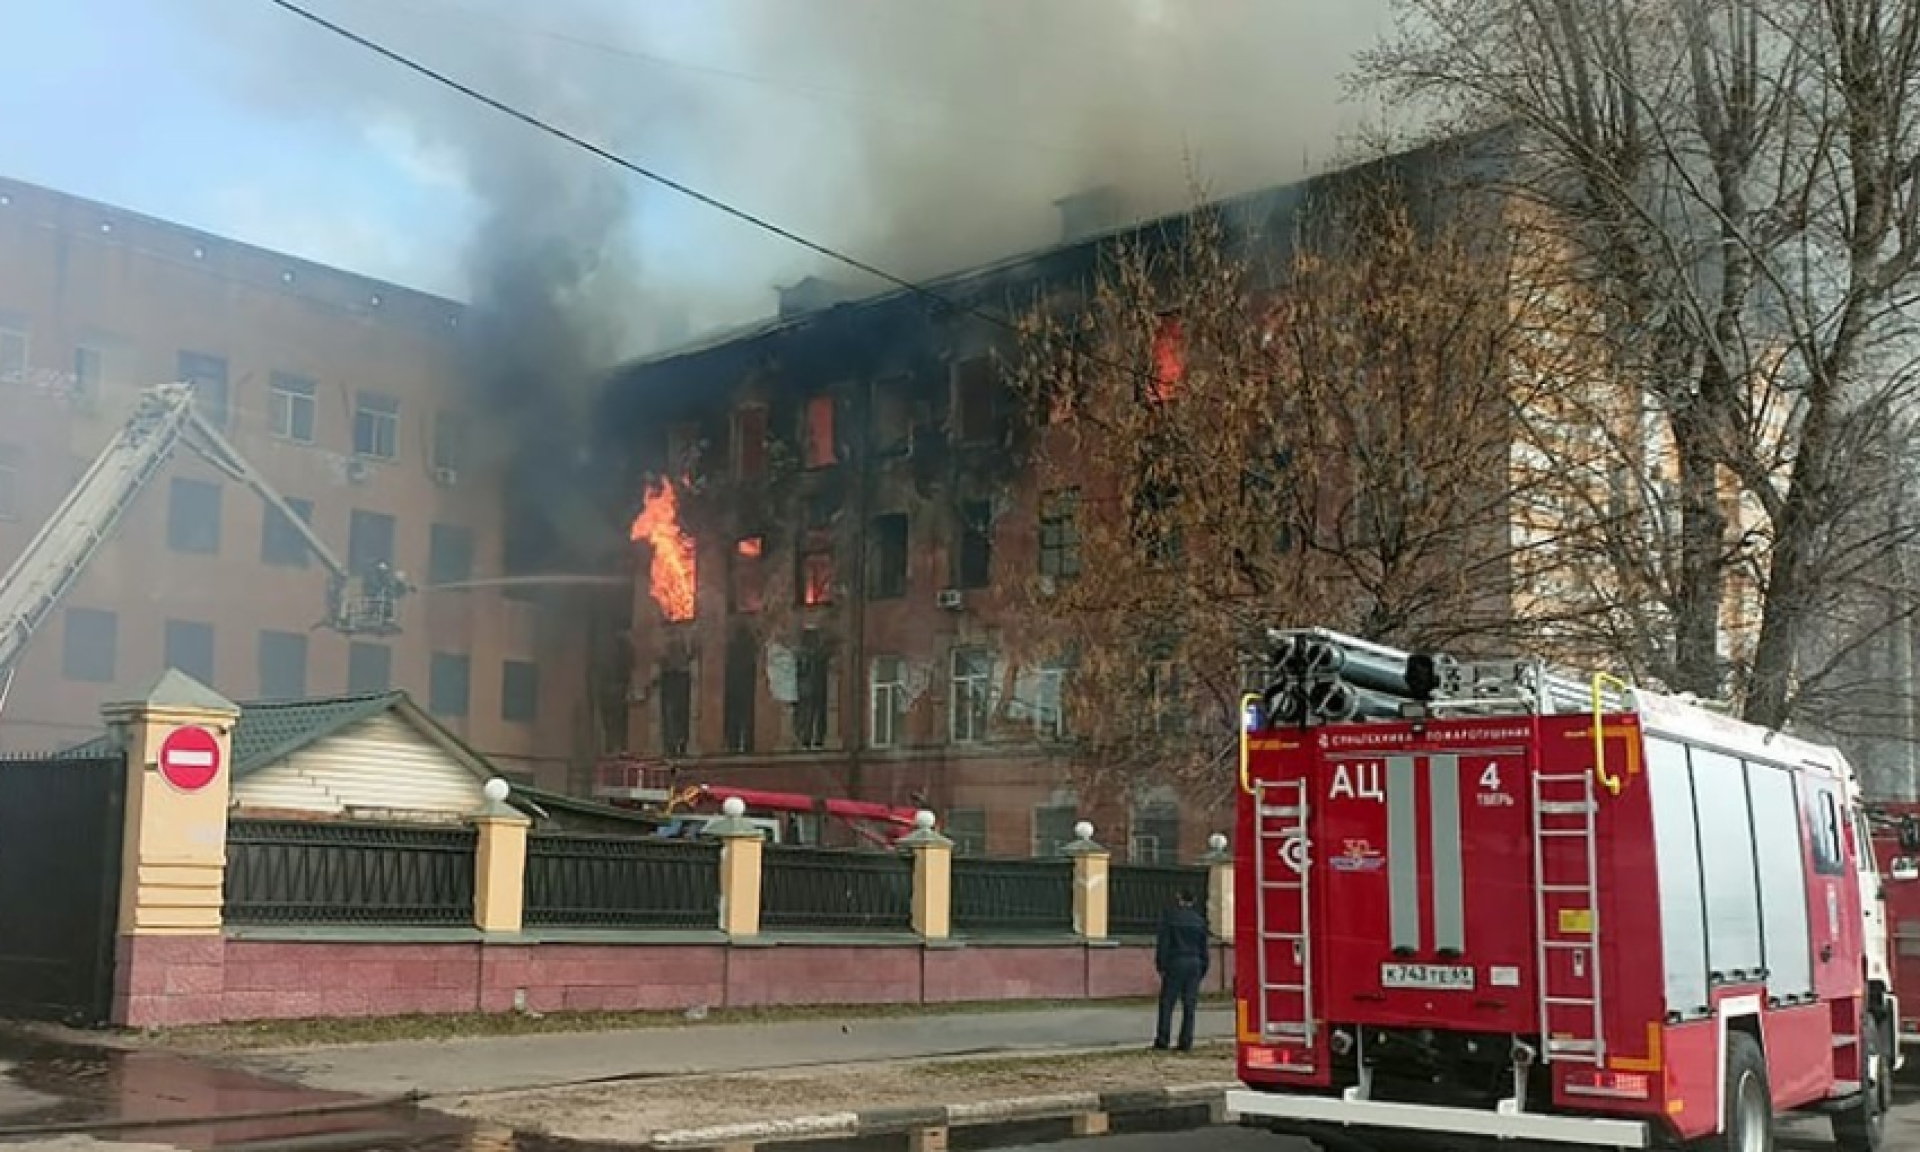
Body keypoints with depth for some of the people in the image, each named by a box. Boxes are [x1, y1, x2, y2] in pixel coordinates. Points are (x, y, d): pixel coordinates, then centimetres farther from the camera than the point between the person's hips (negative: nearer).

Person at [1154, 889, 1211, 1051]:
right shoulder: (1199, 920, 9)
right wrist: (1203, 969, 17)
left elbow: (1163, 944, -7)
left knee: (1167, 1003, 0)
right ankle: (1186, 1042, 2)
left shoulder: (1169, 917, -2)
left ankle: (1162, 1040, -4)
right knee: (1189, 1005, 5)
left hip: (1174, 964, -3)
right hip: (1194, 965, 3)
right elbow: (1205, 948, 11)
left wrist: (1160, 965, -4)